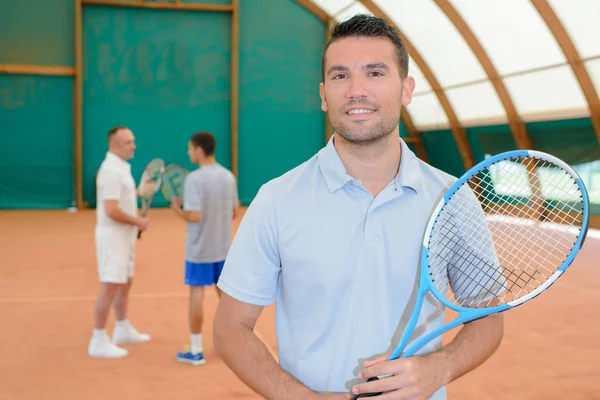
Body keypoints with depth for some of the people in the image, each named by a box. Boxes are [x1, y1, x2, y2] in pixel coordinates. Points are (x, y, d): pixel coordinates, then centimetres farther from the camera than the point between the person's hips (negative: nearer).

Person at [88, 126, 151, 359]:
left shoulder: (121, 167, 10)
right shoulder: (111, 170, -21)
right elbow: (111, 211, -27)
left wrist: (138, 192, 11)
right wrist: (138, 222, -17)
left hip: (124, 236, 10)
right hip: (113, 236, -10)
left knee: (125, 283, 18)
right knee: (110, 288, -6)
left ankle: (123, 330, 32)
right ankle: (98, 342, 1)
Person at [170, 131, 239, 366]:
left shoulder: (194, 179, -17)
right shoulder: (228, 176, 3)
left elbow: (194, 216, -22)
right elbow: (234, 213, 8)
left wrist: (177, 208, -5)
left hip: (199, 249, -6)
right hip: (223, 247, 6)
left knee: (197, 295, 3)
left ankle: (196, 351, 8)